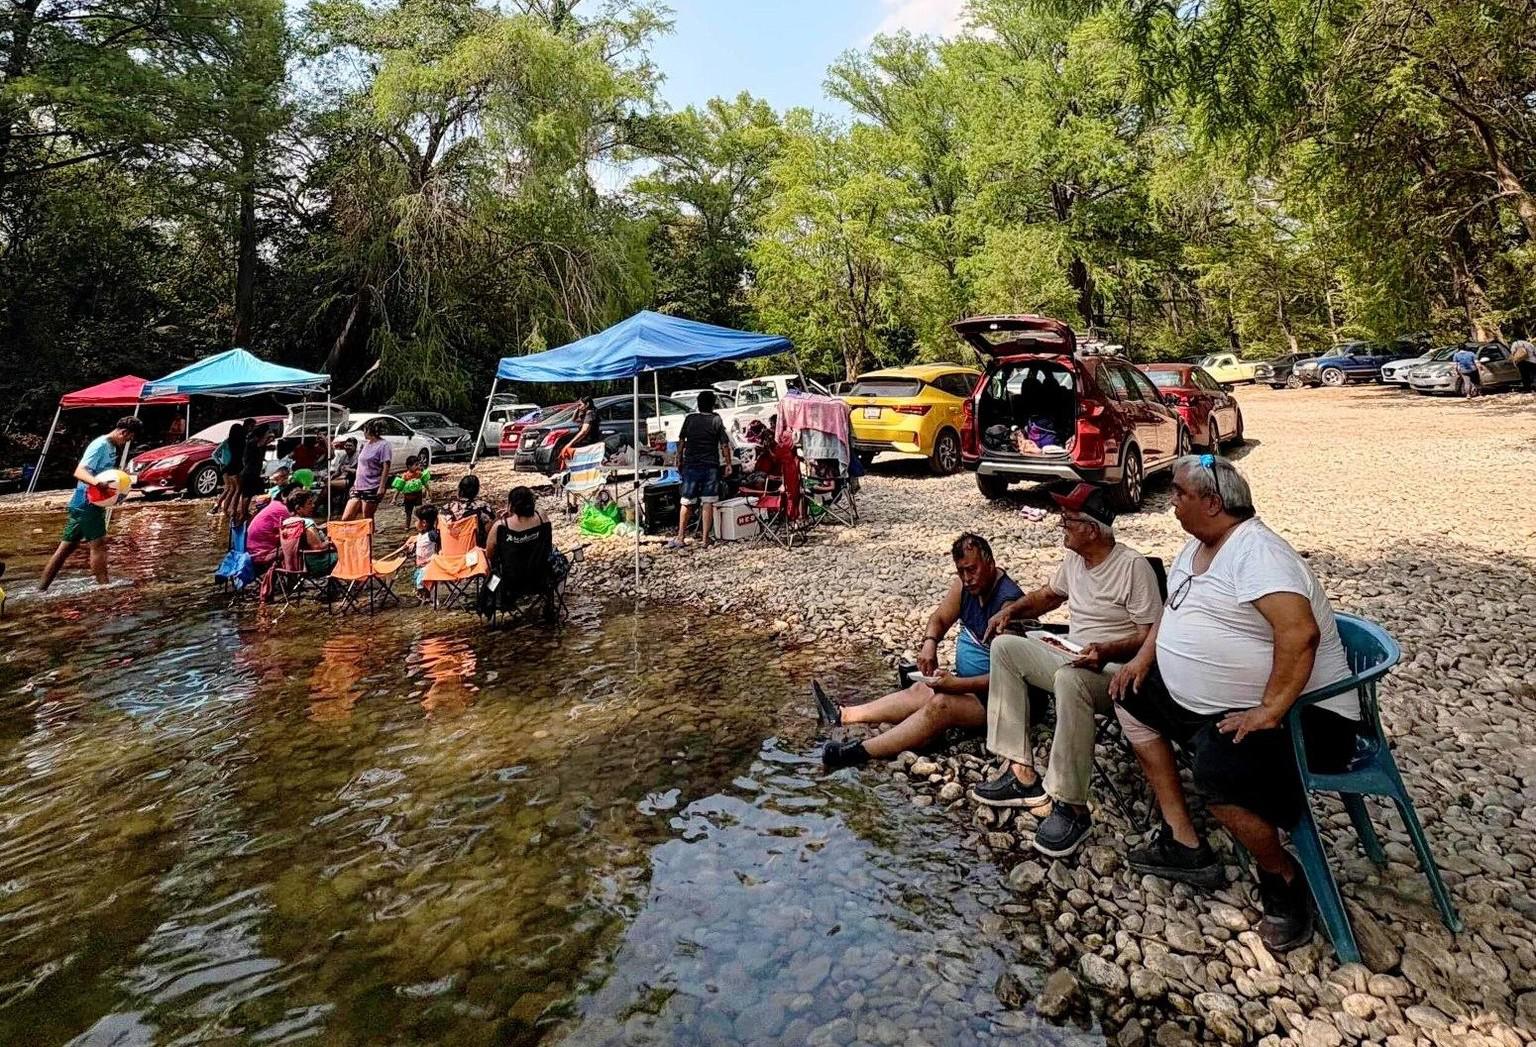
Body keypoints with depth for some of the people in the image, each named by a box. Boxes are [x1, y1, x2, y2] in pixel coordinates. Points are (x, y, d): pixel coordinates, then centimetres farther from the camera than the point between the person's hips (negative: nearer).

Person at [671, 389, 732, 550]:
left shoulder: (689, 419, 4)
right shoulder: (716, 420, -2)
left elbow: (681, 442, 6)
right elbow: (724, 445, -3)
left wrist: (679, 461, 16)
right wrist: (728, 464, 6)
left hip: (690, 465, 2)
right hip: (710, 466, -2)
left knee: (687, 503, 9)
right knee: (708, 503, 2)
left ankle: (680, 538, 10)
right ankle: (705, 540, 2)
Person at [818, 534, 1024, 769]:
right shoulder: (964, 584, -2)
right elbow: (940, 618, 10)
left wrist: (957, 684, -33)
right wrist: (929, 642, -12)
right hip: (967, 681, 9)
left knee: (941, 704, -27)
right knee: (919, 691, -6)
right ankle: (843, 715, -5)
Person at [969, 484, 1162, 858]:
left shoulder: (1133, 566, -17)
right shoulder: (1074, 559, 9)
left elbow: (1151, 636, -18)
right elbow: (1048, 594, 27)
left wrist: (1106, 652, -34)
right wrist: (1012, 609, 9)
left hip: (1115, 670, -9)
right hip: (1072, 657, 9)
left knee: (1070, 678, -40)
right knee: (1005, 648, -2)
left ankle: (1071, 806, -30)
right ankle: (1021, 773, -6)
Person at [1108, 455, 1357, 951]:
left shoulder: (1255, 552, -23)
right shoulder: (1198, 546, 9)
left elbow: (1300, 632, -36)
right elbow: (1173, 606, 23)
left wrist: (1270, 712, -34)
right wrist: (1143, 658, 10)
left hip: (1298, 713, -11)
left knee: (1218, 768, -34)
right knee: (1130, 697, 12)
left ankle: (1283, 879, 0)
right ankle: (1183, 844, 11)